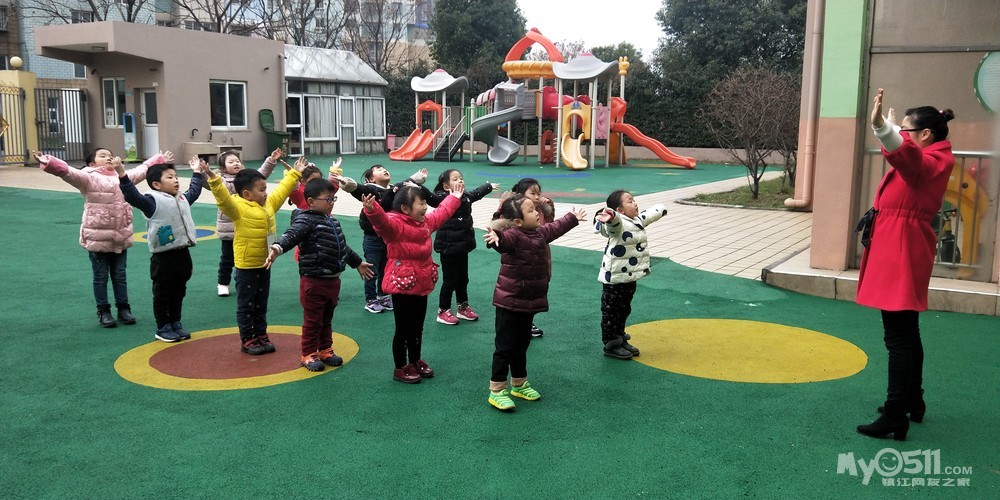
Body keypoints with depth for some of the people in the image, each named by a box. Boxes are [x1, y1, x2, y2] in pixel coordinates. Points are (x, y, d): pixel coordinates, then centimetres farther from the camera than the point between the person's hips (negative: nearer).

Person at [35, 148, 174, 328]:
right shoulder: (89, 178, -8)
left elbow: (143, 169, 26)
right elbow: (68, 172, -24)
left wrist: (160, 160, 33)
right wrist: (49, 163, -41)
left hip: (121, 236, 5)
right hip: (97, 237, -5)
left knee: (120, 275, 15)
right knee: (101, 276, 7)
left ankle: (123, 308, 26)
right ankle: (103, 311, 18)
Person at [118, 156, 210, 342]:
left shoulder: (182, 199, 12)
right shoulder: (153, 201, -12)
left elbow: (194, 192, 33)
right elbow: (133, 197, -27)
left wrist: (198, 173, 41)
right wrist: (122, 176, -37)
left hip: (183, 254, 7)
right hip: (163, 257, -7)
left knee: (179, 293, 17)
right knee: (162, 294, 6)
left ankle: (176, 324, 29)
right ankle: (162, 328, 16)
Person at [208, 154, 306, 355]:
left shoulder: (269, 204, 7)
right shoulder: (239, 208, -16)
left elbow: (282, 190, 20)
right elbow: (223, 198, -32)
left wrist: (295, 174, 26)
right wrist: (215, 181, -46)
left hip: (265, 265, 7)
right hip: (246, 267, -7)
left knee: (261, 305, 17)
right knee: (246, 306, 5)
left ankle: (261, 335, 28)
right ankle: (247, 340, 14)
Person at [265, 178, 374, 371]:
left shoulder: (333, 222, 12)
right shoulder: (306, 221, -14)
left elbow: (342, 246, 27)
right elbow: (291, 235, -33)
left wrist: (358, 263, 38)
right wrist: (278, 248, -54)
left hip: (333, 280, 8)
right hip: (313, 281, -8)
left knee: (327, 319, 19)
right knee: (313, 320, 4)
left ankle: (325, 350, 32)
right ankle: (309, 354, 18)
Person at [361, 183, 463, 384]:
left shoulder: (426, 222, 9)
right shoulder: (395, 224, -19)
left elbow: (442, 212, 28)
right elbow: (382, 220, -41)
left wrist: (454, 198, 39)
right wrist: (372, 210, -62)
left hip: (422, 284, 8)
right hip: (402, 285, -8)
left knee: (417, 328, 19)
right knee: (403, 329, 3)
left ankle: (416, 362, 35)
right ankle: (400, 368, 17)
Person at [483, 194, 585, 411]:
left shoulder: (540, 233, 7)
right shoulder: (513, 235, -22)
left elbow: (556, 227, 29)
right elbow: (504, 239, -46)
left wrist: (573, 218, 46)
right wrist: (495, 236, -70)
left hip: (530, 302, 8)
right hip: (509, 302, -8)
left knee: (522, 344, 20)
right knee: (505, 346, -1)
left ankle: (519, 384, 34)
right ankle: (497, 391, 8)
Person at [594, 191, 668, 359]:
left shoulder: (638, 220, 7)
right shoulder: (619, 224, -23)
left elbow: (651, 214, 28)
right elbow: (615, 222, -47)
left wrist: (661, 209, 46)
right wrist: (610, 217, -70)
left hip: (630, 278, 9)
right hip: (614, 279, -9)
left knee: (624, 312, 19)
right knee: (611, 313, 3)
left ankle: (620, 340, 32)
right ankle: (611, 346, 12)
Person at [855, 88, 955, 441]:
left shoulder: (932, 162, -15)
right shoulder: (927, 160, 17)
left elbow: (907, 155, -40)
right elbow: (903, 155, 42)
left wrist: (881, 126, -56)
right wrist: (887, 127, 49)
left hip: (903, 253, -11)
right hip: (900, 250, 11)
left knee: (898, 337, -12)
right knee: (906, 333, 18)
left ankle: (896, 417, -10)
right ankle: (913, 402, 30)